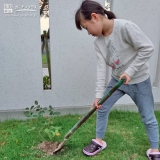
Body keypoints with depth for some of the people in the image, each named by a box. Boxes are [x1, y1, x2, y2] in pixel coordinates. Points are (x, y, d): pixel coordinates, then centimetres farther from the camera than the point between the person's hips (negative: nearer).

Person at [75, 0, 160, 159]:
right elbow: (101, 67, -9)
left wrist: (130, 71, -25)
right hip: (117, 79, 6)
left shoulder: (125, 26, -25)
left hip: (139, 80, -5)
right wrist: (99, 94, -15)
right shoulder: (98, 42, -6)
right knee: (102, 108, 9)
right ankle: (99, 141, 30)